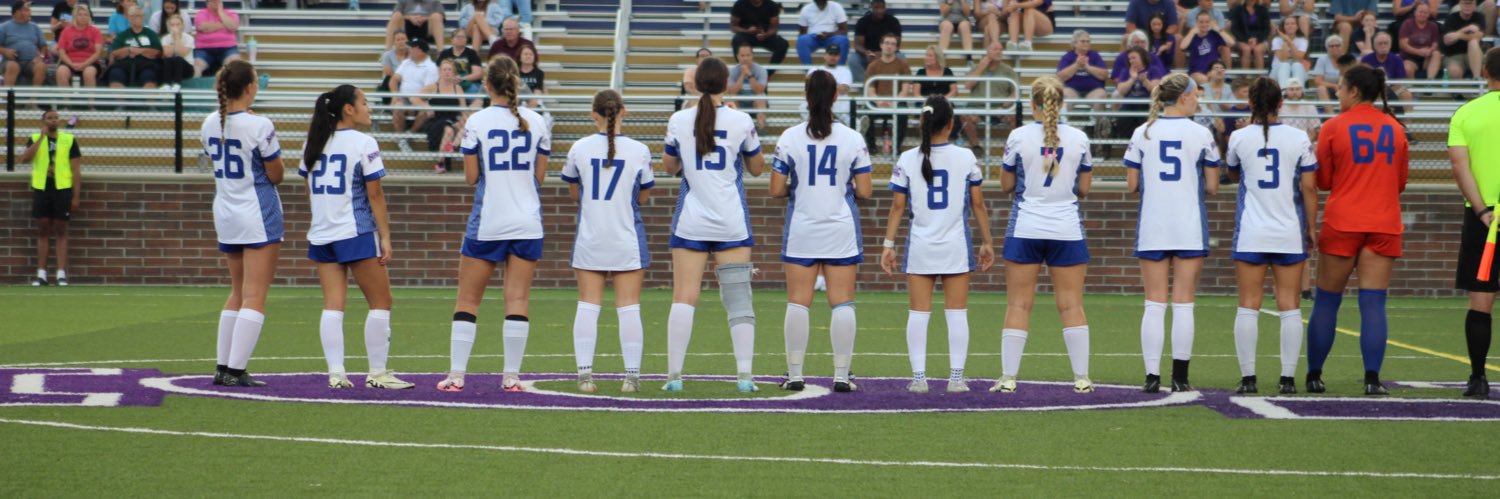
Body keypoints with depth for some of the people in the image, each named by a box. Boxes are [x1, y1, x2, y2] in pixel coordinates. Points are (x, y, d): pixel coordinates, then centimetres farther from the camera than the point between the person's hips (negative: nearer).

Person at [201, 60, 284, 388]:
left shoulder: (210, 124, 4)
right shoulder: (259, 126, -17)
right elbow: (276, 175, -10)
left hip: (225, 214, 7)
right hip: (258, 215, -7)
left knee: (238, 293, 17)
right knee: (254, 297, -3)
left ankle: (223, 368, 15)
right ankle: (236, 370, -8)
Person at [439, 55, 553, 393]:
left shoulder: (477, 122, -7)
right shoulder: (536, 122, 2)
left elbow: (471, 177, -4)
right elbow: (540, 175, 8)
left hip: (488, 222, -2)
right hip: (527, 222, 2)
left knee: (468, 299, 6)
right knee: (517, 299, 3)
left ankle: (456, 375, 4)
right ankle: (512, 376, 1)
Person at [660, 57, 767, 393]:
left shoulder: (679, 120, -2)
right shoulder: (741, 121, -4)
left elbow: (669, 167, 13)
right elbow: (757, 168, 9)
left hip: (690, 222, 0)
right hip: (731, 222, 0)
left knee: (684, 298, 2)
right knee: (738, 298, 2)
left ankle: (674, 374, -1)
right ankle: (744, 374, -3)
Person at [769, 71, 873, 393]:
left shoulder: (790, 138, -4)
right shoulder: (853, 139, -3)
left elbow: (776, 190, -4)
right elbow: (864, 191, -2)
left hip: (801, 232, 0)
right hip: (841, 233, 0)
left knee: (798, 302, 4)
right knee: (842, 303, 3)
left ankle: (795, 373, 4)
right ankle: (841, 375, 2)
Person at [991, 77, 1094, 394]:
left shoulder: (1018, 136, -6)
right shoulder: (1079, 139, -1)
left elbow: (1005, 185, 3)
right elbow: (1084, 189, 7)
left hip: (1025, 229, -1)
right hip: (1066, 229, 1)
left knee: (1018, 305, 3)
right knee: (1072, 305, 5)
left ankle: (1008, 378, 2)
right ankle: (1082, 379, 5)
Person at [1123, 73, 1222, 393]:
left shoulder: (1143, 133, 0)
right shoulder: (1201, 134, -4)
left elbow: (1131, 185, 2)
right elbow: (1212, 187, 0)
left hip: (1152, 231, 1)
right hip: (1190, 230, -1)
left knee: (1154, 304, 5)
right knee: (1183, 305, 3)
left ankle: (1152, 375, 0)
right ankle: (1180, 377, 3)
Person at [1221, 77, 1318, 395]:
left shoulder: (1239, 138, -2)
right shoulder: (1299, 138, -3)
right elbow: (1309, 188, -1)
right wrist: (1312, 227, 9)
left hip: (1250, 234, 0)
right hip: (1289, 234, 0)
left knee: (1248, 306, 3)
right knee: (1290, 307, 5)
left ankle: (1248, 378, 0)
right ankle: (1288, 379, 3)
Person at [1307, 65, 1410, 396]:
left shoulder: (1333, 127, -3)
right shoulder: (1395, 129, 5)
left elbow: (1322, 181, 2)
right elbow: (1401, 182, 14)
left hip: (1342, 223, -2)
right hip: (1384, 225, 2)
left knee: (1326, 302, 8)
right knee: (1374, 303, -1)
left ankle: (1314, 375, 14)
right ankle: (1372, 378, -9)